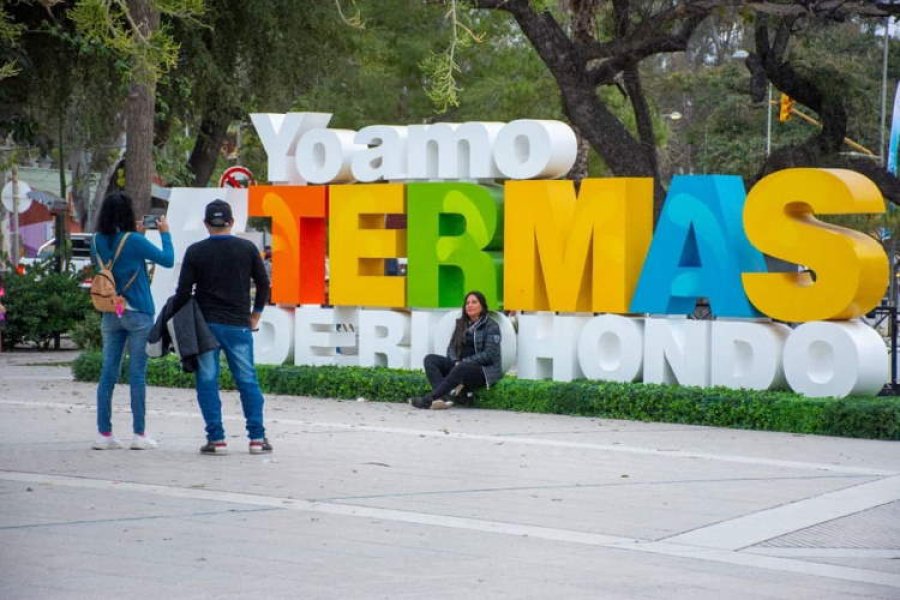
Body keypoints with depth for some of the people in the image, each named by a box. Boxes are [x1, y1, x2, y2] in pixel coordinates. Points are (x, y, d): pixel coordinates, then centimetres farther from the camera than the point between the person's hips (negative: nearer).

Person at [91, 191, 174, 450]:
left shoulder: (97, 241, 0)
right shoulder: (134, 241, -14)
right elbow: (168, 259, -7)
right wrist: (165, 233, 9)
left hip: (110, 315, 5)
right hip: (138, 314, -4)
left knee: (108, 373, 7)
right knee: (137, 374, 0)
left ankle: (104, 433, 6)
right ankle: (139, 434, 4)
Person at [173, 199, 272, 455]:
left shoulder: (195, 252, -2)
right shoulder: (247, 249, 2)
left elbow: (183, 292, -3)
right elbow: (263, 285, 5)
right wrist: (255, 316, 18)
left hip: (205, 324, -1)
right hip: (238, 326, 1)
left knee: (207, 382, 3)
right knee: (248, 381, 7)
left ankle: (216, 438, -2)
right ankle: (257, 438, 3)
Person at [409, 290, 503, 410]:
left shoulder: (491, 327, -2)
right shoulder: (461, 324, 17)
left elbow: (489, 355, -11)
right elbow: (451, 347, 13)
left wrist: (463, 362, -17)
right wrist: (456, 362, -10)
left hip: (485, 370, -7)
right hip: (459, 365, 7)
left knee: (461, 369, -39)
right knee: (430, 359, -14)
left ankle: (428, 399, -41)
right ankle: (444, 397, -38)